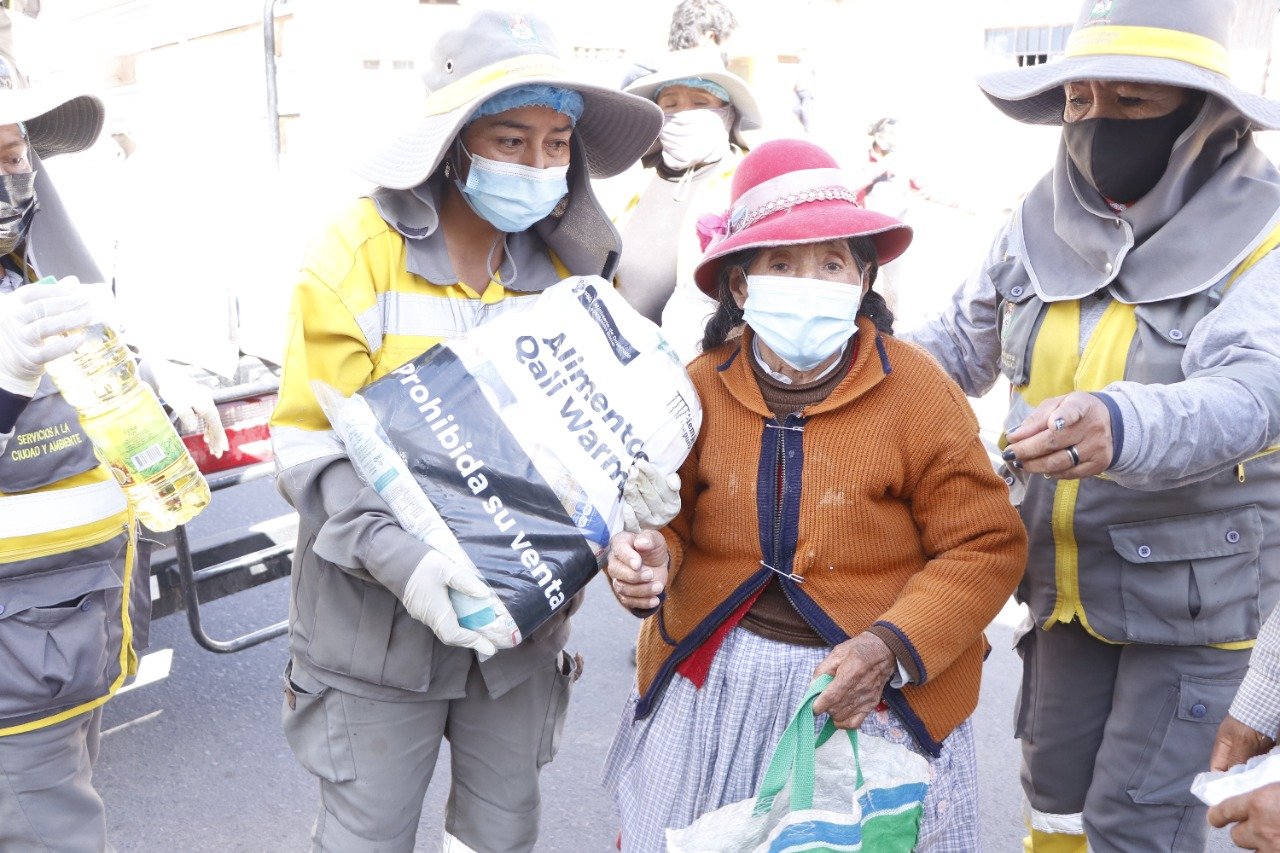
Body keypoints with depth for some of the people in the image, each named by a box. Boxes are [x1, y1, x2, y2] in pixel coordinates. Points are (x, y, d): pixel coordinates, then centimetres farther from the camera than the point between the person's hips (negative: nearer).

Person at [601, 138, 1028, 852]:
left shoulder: (919, 392, -11)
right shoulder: (701, 387, -4)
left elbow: (988, 546, -8)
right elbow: (670, 519, 5)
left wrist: (893, 646, -21)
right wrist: (648, 563, -19)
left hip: (881, 692, -2)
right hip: (712, 685, 3)